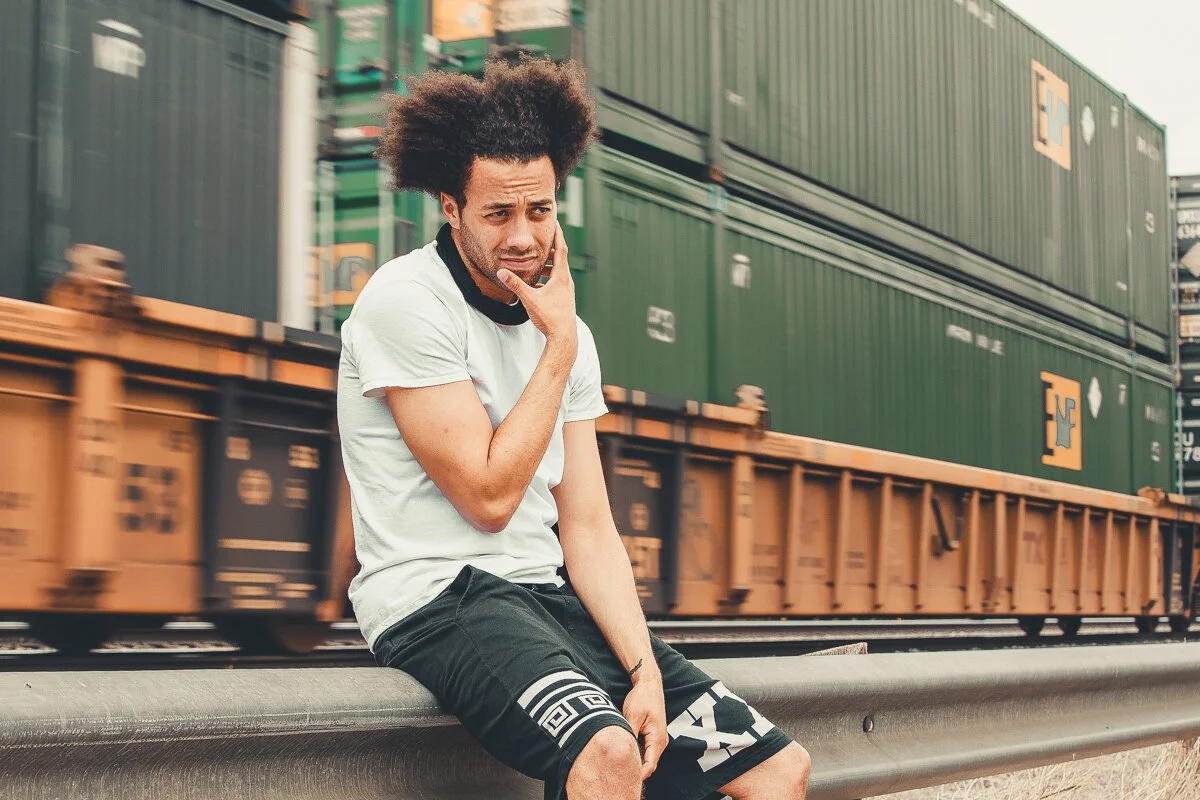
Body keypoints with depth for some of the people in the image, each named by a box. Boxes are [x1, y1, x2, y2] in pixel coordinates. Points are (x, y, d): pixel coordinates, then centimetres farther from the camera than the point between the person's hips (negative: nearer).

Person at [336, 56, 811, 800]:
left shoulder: (568, 333, 13)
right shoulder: (406, 300, -8)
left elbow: (588, 529, 9)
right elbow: (489, 497, -13)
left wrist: (644, 672, -5)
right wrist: (559, 347, -7)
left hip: (554, 598, 7)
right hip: (441, 600, -7)